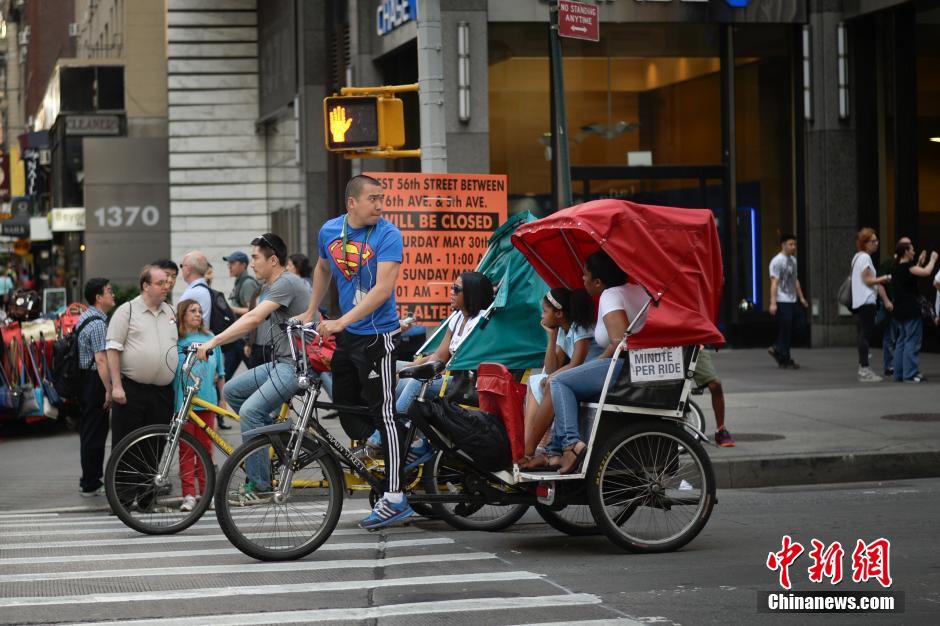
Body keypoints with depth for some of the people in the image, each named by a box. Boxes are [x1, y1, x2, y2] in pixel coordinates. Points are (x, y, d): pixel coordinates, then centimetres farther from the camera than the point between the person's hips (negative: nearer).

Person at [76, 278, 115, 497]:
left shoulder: (85, 317, 13)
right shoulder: (98, 323, -18)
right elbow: (101, 359, -24)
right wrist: (109, 390, -23)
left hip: (84, 379, 10)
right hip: (94, 381, -10)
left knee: (88, 431, 17)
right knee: (95, 434, -4)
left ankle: (89, 480, 27)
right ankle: (91, 485, 1)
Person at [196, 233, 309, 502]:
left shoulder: (286, 283, -15)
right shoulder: (271, 287, 19)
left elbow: (253, 319, -24)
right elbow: (249, 321, 16)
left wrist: (213, 341, -24)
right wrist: (213, 342, 5)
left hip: (297, 364, -10)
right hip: (280, 363, 10)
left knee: (250, 410, -19)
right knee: (232, 390, 8)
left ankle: (259, 485, -14)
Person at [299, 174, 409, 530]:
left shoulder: (388, 235, -15)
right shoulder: (329, 231, 3)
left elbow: (382, 289, -25)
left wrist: (341, 322, -30)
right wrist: (311, 311, 22)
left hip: (376, 335, -7)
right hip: (346, 334, 7)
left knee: (382, 413, -7)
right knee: (345, 408, 12)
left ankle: (394, 500, -6)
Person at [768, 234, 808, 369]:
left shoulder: (793, 260, 15)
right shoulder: (777, 261, -11)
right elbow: (774, 283, -17)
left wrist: (801, 297, 20)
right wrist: (773, 303, -22)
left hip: (793, 301, 9)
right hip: (782, 302, -9)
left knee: (800, 324, 7)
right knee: (785, 331, -4)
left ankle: (777, 350, 18)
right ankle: (784, 360, 4)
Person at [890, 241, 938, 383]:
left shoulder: (897, 267, 12)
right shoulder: (907, 266, -15)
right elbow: (926, 272, -25)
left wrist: (920, 262, 23)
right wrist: (932, 260, -10)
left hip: (899, 311, 9)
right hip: (910, 310, -9)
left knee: (902, 341, 14)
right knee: (912, 342, -6)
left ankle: (899, 373, 15)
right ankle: (910, 374, -9)